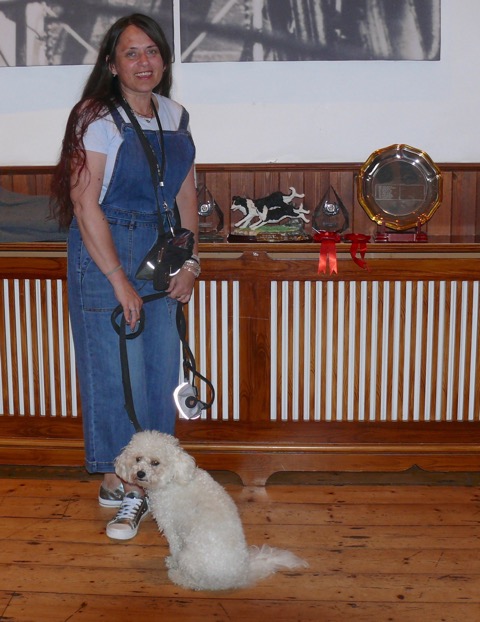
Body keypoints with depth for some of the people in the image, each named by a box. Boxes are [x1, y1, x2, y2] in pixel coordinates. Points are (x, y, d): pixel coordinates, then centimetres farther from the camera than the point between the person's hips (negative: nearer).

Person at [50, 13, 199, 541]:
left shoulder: (175, 116, 7)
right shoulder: (97, 118, -12)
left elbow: (186, 194, 11)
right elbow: (86, 203, -17)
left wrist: (190, 261, 3)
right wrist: (120, 281, -18)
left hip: (162, 252, 6)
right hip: (106, 254, -6)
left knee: (162, 366, 10)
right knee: (116, 369, -1)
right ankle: (119, 483, 15)